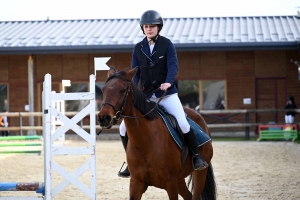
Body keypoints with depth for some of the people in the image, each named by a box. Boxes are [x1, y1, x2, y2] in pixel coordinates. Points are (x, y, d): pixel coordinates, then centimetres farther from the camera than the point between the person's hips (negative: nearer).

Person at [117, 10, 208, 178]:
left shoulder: (167, 44, -2)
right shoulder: (138, 48, 6)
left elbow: (173, 65, -14)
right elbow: (135, 73, 4)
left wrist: (168, 82, -33)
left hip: (167, 93, -4)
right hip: (145, 95, 4)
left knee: (183, 124, -22)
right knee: (124, 127, -4)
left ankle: (197, 156, -2)